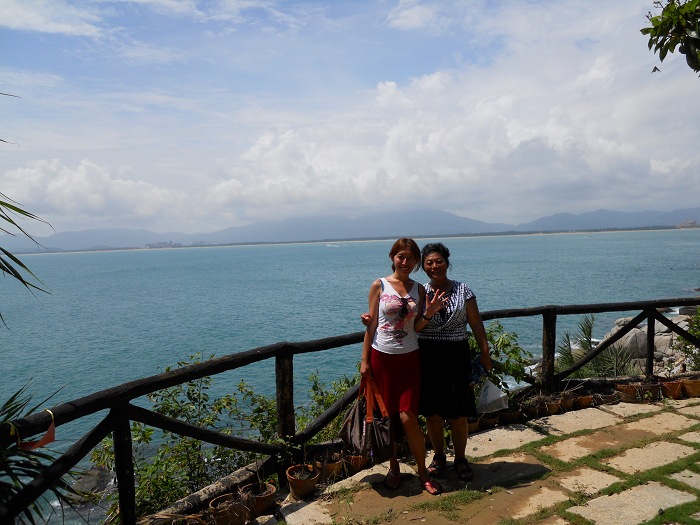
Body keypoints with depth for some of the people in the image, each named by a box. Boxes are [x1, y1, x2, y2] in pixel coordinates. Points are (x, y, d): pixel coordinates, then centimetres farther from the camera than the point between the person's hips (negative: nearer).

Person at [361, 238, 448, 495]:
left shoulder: (419, 289, 6)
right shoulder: (379, 286, -1)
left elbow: (417, 327, 4)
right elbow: (371, 325, -1)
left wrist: (428, 312, -15)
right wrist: (365, 360, -2)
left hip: (409, 358, 1)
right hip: (382, 357, -1)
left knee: (408, 417, -5)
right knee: (387, 417, 7)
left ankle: (423, 471, 15)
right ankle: (394, 468, 27)